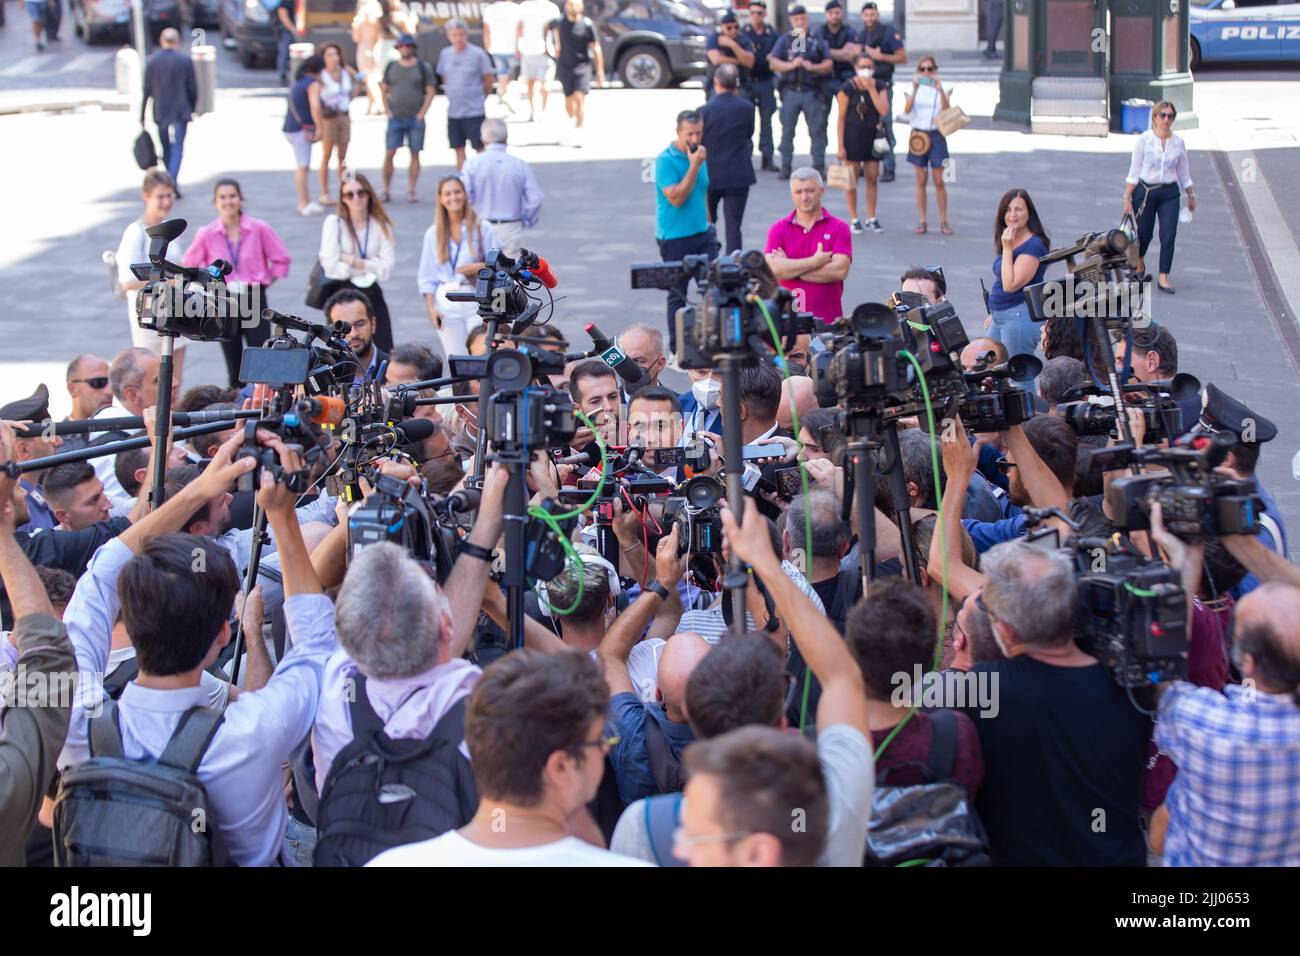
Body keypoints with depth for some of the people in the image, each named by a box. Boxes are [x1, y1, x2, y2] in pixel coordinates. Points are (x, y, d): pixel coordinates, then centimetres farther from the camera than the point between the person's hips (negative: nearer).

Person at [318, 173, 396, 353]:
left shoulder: (381, 225, 4)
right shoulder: (334, 223, -3)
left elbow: (386, 270, -6)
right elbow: (331, 266, -13)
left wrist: (351, 260, -11)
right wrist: (367, 267, -5)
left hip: (371, 293, 2)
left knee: (384, 352, -5)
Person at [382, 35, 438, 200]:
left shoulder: (423, 67, 2)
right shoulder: (391, 67, 7)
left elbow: (431, 91, 1)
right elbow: (383, 90, 11)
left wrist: (422, 113, -7)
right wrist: (387, 111, 0)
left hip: (416, 118, -1)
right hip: (395, 117, 1)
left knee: (415, 154, 0)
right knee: (389, 153, -6)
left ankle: (411, 191, 5)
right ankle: (386, 191, -1)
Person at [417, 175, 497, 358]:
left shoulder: (482, 229, 3)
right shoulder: (433, 234, 8)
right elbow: (426, 277, 11)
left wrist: (479, 267, -14)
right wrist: (431, 308, 1)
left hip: (477, 301, -1)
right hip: (446, 302, 2)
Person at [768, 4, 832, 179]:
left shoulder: (817, 41, 8)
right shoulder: (784, 40, 8)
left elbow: (829, 64, 4)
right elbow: (773, 63, -2)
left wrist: (812, 67, -13)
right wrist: (791, 65, -16)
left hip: (812, 91, 0)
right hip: (790, 91, 0)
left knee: (817, 129, -1)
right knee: (787, 130, 2)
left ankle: (819, 166, 4)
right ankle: (785, 166, 9)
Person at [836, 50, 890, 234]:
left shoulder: (878, 86, 2)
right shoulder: (847, 88, -9)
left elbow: (884, 110, -12)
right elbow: (841, 117, -8)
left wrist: (871, 88, -17)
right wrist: (841, 146, -11)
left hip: (872, 136, 4)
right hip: (852, 136, -4)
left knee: (873, 177, 8)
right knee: (851, 179, 1)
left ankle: (871, 218, 19)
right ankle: (853, 219, 11)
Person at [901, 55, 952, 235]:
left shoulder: (940, 90, 1)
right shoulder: (915, 89, 2)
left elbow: (946, 110, -15)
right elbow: (907, 110, -14)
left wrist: (941, 90, -28)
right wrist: (914, 90, -26)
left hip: (936, 135, -1)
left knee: (939, 181, 0)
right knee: (921, 181, 5)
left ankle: (943, 221, 8)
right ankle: (922, 221, 10)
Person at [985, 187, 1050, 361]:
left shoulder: (1033, 245, -16)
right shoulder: (1011, 242, 12)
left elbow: (1010, 285, -22)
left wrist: (1007, 249, -20)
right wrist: (995, 313, 24)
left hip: (1020, 316, -10)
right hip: (1000, 318, 10)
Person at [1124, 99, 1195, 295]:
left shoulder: (1178, 142, 1)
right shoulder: (1144, 140, -7)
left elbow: (1184, 173, 11)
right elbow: (1134, 171, -5)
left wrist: (1191, 196, 17)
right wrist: (1127, 197, -7)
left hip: (1169, 193, 2)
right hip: (1145, 190, -2)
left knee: (1169, 236, -8)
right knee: (1144, 233, 10)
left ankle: (1164, 278, -3)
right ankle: (1139, 260, 42)